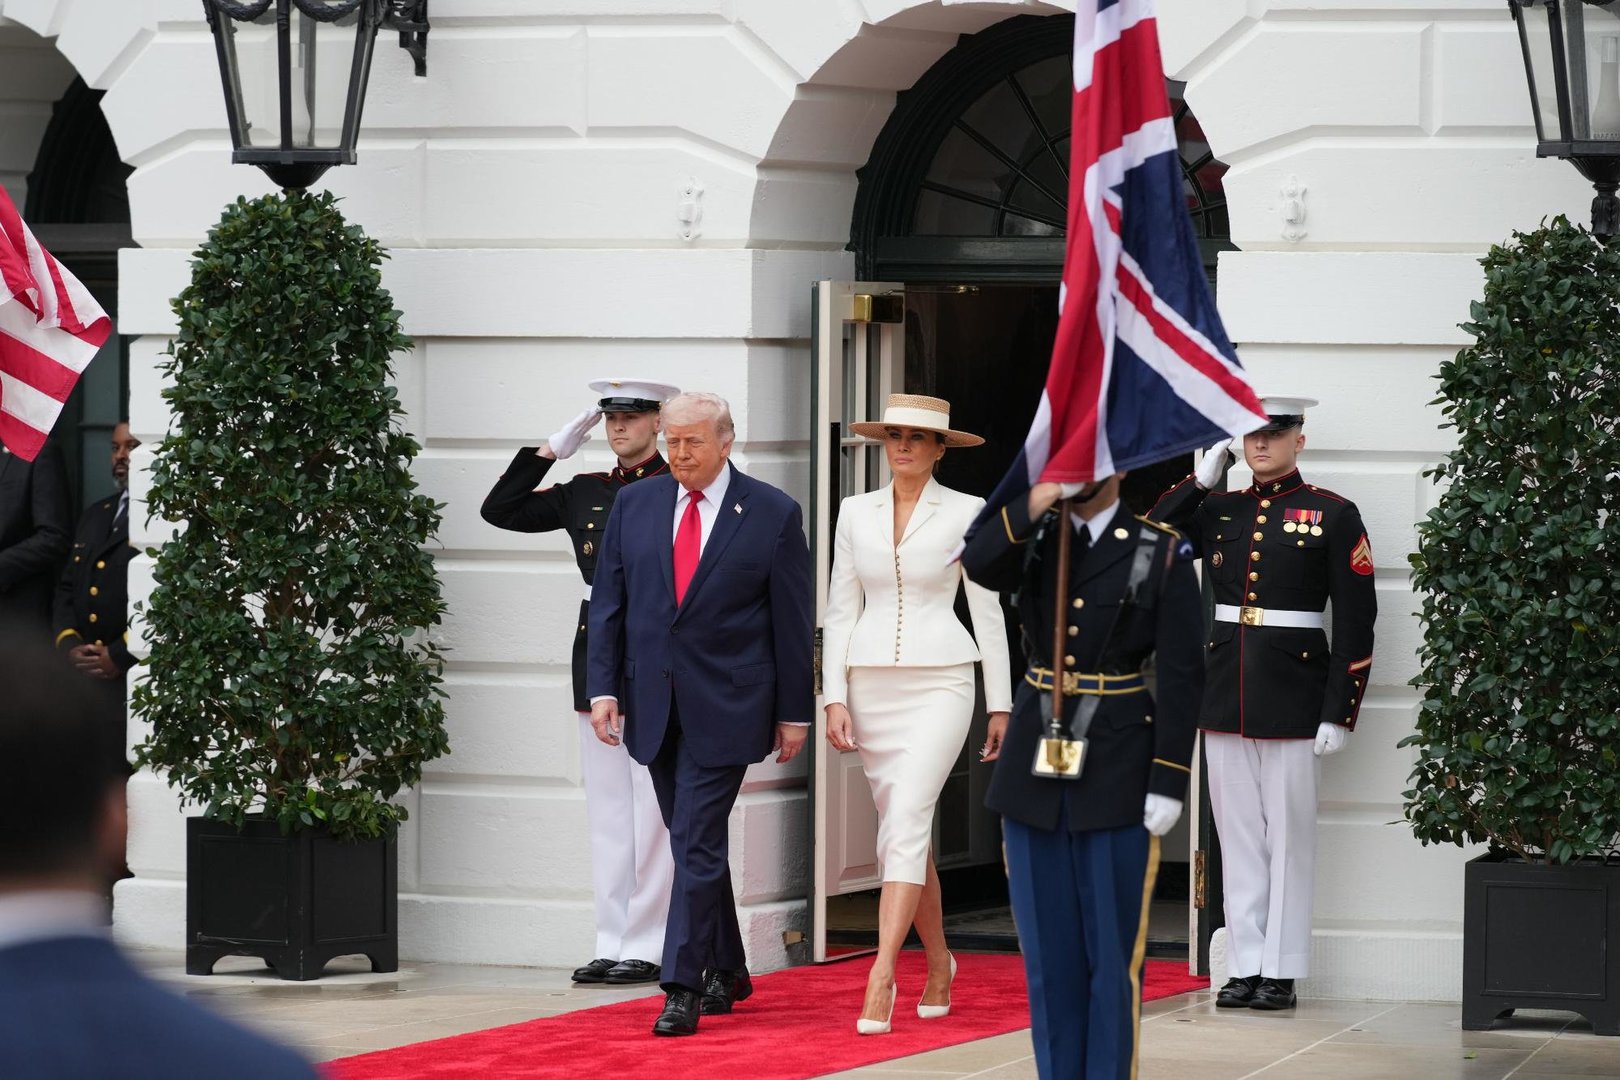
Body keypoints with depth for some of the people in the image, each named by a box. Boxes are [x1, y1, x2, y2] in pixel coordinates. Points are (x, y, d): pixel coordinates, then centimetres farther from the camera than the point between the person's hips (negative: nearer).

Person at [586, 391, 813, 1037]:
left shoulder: (772, 515, -3)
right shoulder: (634, 505, 7)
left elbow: (792, 621, -1)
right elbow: (608, 602, 8)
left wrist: (794, 712, -1)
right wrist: (603, 687, -2)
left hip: (725, 709, -4)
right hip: (654, 704, 4)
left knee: (697, 844, -11)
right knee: (694, 843, 13)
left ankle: (683, 988, -10)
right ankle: (726, 970, 25)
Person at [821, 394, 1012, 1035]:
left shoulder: (966, 513, 0)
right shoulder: (855, 514, 8)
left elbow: (987, 611, 2)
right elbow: (840, 610, 9)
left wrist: (1001, 704, 2)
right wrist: (834, 698, 0)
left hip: (939, 684, -4)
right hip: (872, 686, 4)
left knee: (906, 819, -19)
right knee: (903, 830, 10)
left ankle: (882, 976, -26)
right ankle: (938, 964, 27)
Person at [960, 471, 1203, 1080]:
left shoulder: (1162, 554, -4)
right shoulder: (1031, 539, 8)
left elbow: (1181, 675, -6)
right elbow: (979, 567, -15)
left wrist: (1168, 783, -11)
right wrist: (1036, 505, -23)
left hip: (1117, 770, -4)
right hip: (1035, 762, 4)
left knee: (1113, 948, 0)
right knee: (1047, 947, 8)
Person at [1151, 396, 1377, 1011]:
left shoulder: (1334, 515, -3)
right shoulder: (1218, 510, 10)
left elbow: (1356, 620, -4)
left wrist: (1339, 713, -10)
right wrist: (1202, 478, -2)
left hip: (1294, 697, -4)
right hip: (1225, 693, 4)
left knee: (1289, 834, 1)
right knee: (1238, 833, 7)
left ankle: (1282, 973, 6)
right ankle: (1245, 966, 12)